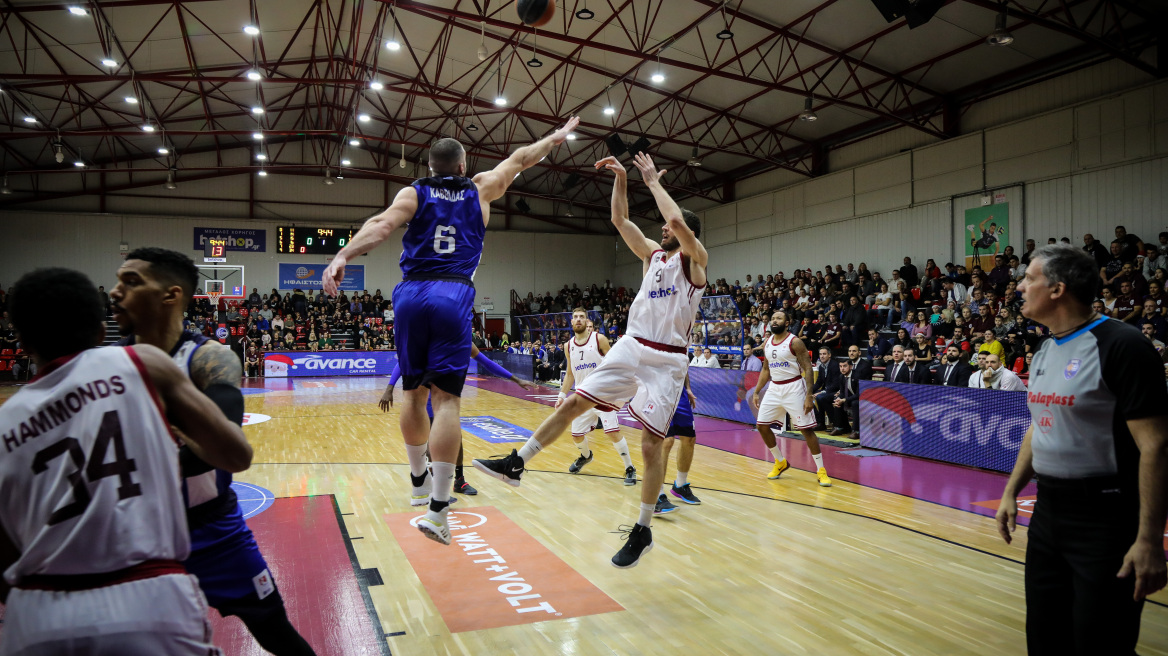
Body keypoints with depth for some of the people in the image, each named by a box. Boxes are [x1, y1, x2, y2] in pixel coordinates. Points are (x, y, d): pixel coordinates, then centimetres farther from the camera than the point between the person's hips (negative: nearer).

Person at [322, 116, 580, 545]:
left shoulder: (414, 193, 13)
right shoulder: (479, 189, 16)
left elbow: (383, 224, -7)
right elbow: (520, 159, 29)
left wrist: (343, 256, -19)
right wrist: (556, 138, 45)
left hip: (410, 295, 2)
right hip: (453, 296, -2)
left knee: (414, 392, 16)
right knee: (445, 398, -5)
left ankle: (419, 478, 34)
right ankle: (437, 510, -9)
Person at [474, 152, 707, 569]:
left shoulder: (695, 259, -2)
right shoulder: (653, 253, 16)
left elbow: (678, 222, -21)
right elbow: (620, 221, 13)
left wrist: (653, 180, -9)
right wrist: (621, 179, 3)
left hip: (666, 360, -6)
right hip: (631, 347, 6)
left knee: (651, 445, -5)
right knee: (573, 402, 1)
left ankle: (642, 531, 8)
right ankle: (516, 465, 10)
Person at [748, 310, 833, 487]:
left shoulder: (795, 342, -11)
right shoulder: (766, 344, 8)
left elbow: (807, 368, -13)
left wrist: (809, 395, -20)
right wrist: (756, 392, 12)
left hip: (794, 388, -6)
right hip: (774, 388, 6)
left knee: (806, 429, -6)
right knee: (762, 426, 3)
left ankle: (821, 470, 5)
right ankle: (780, 462, 22)